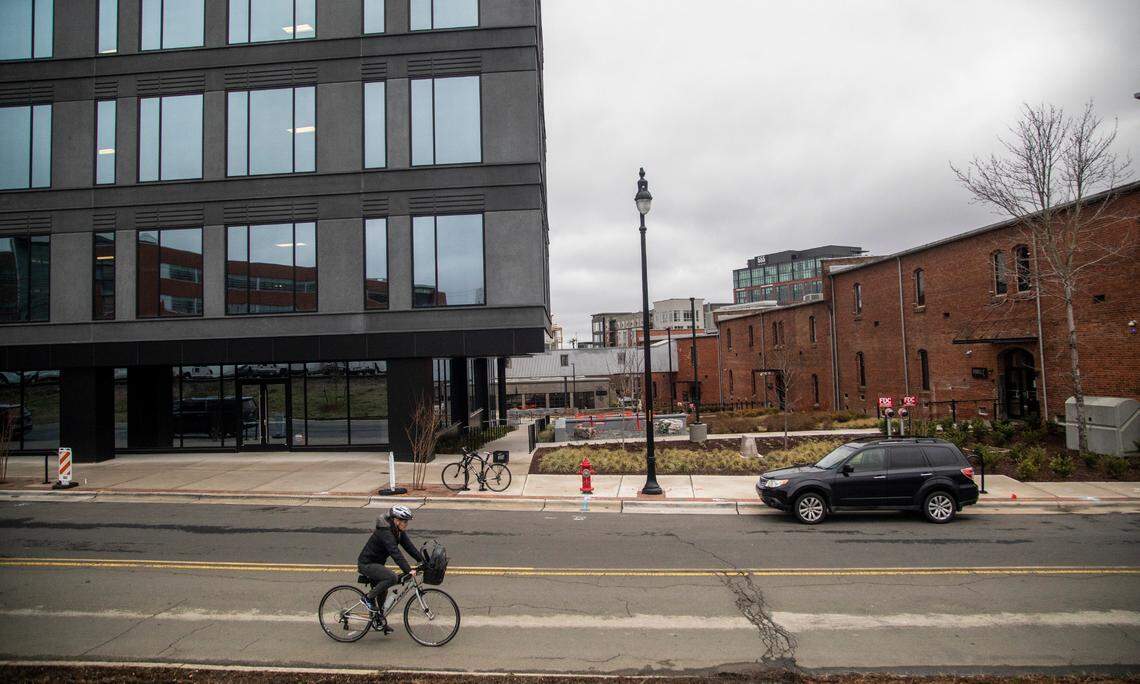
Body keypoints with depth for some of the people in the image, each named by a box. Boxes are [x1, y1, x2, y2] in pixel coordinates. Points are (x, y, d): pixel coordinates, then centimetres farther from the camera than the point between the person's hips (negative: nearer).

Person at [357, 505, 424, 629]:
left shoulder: (399, 532, 0)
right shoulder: (385, 532, -29)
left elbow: (409, 546, 0)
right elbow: (395, 553, -37)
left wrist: (423, 561, -10)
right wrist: (408, 570, -44)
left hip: (375, 564, 9)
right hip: (366, 564, -9)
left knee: (382, 592, 16)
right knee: (392, 578, -27)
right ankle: (369, 598, -10)